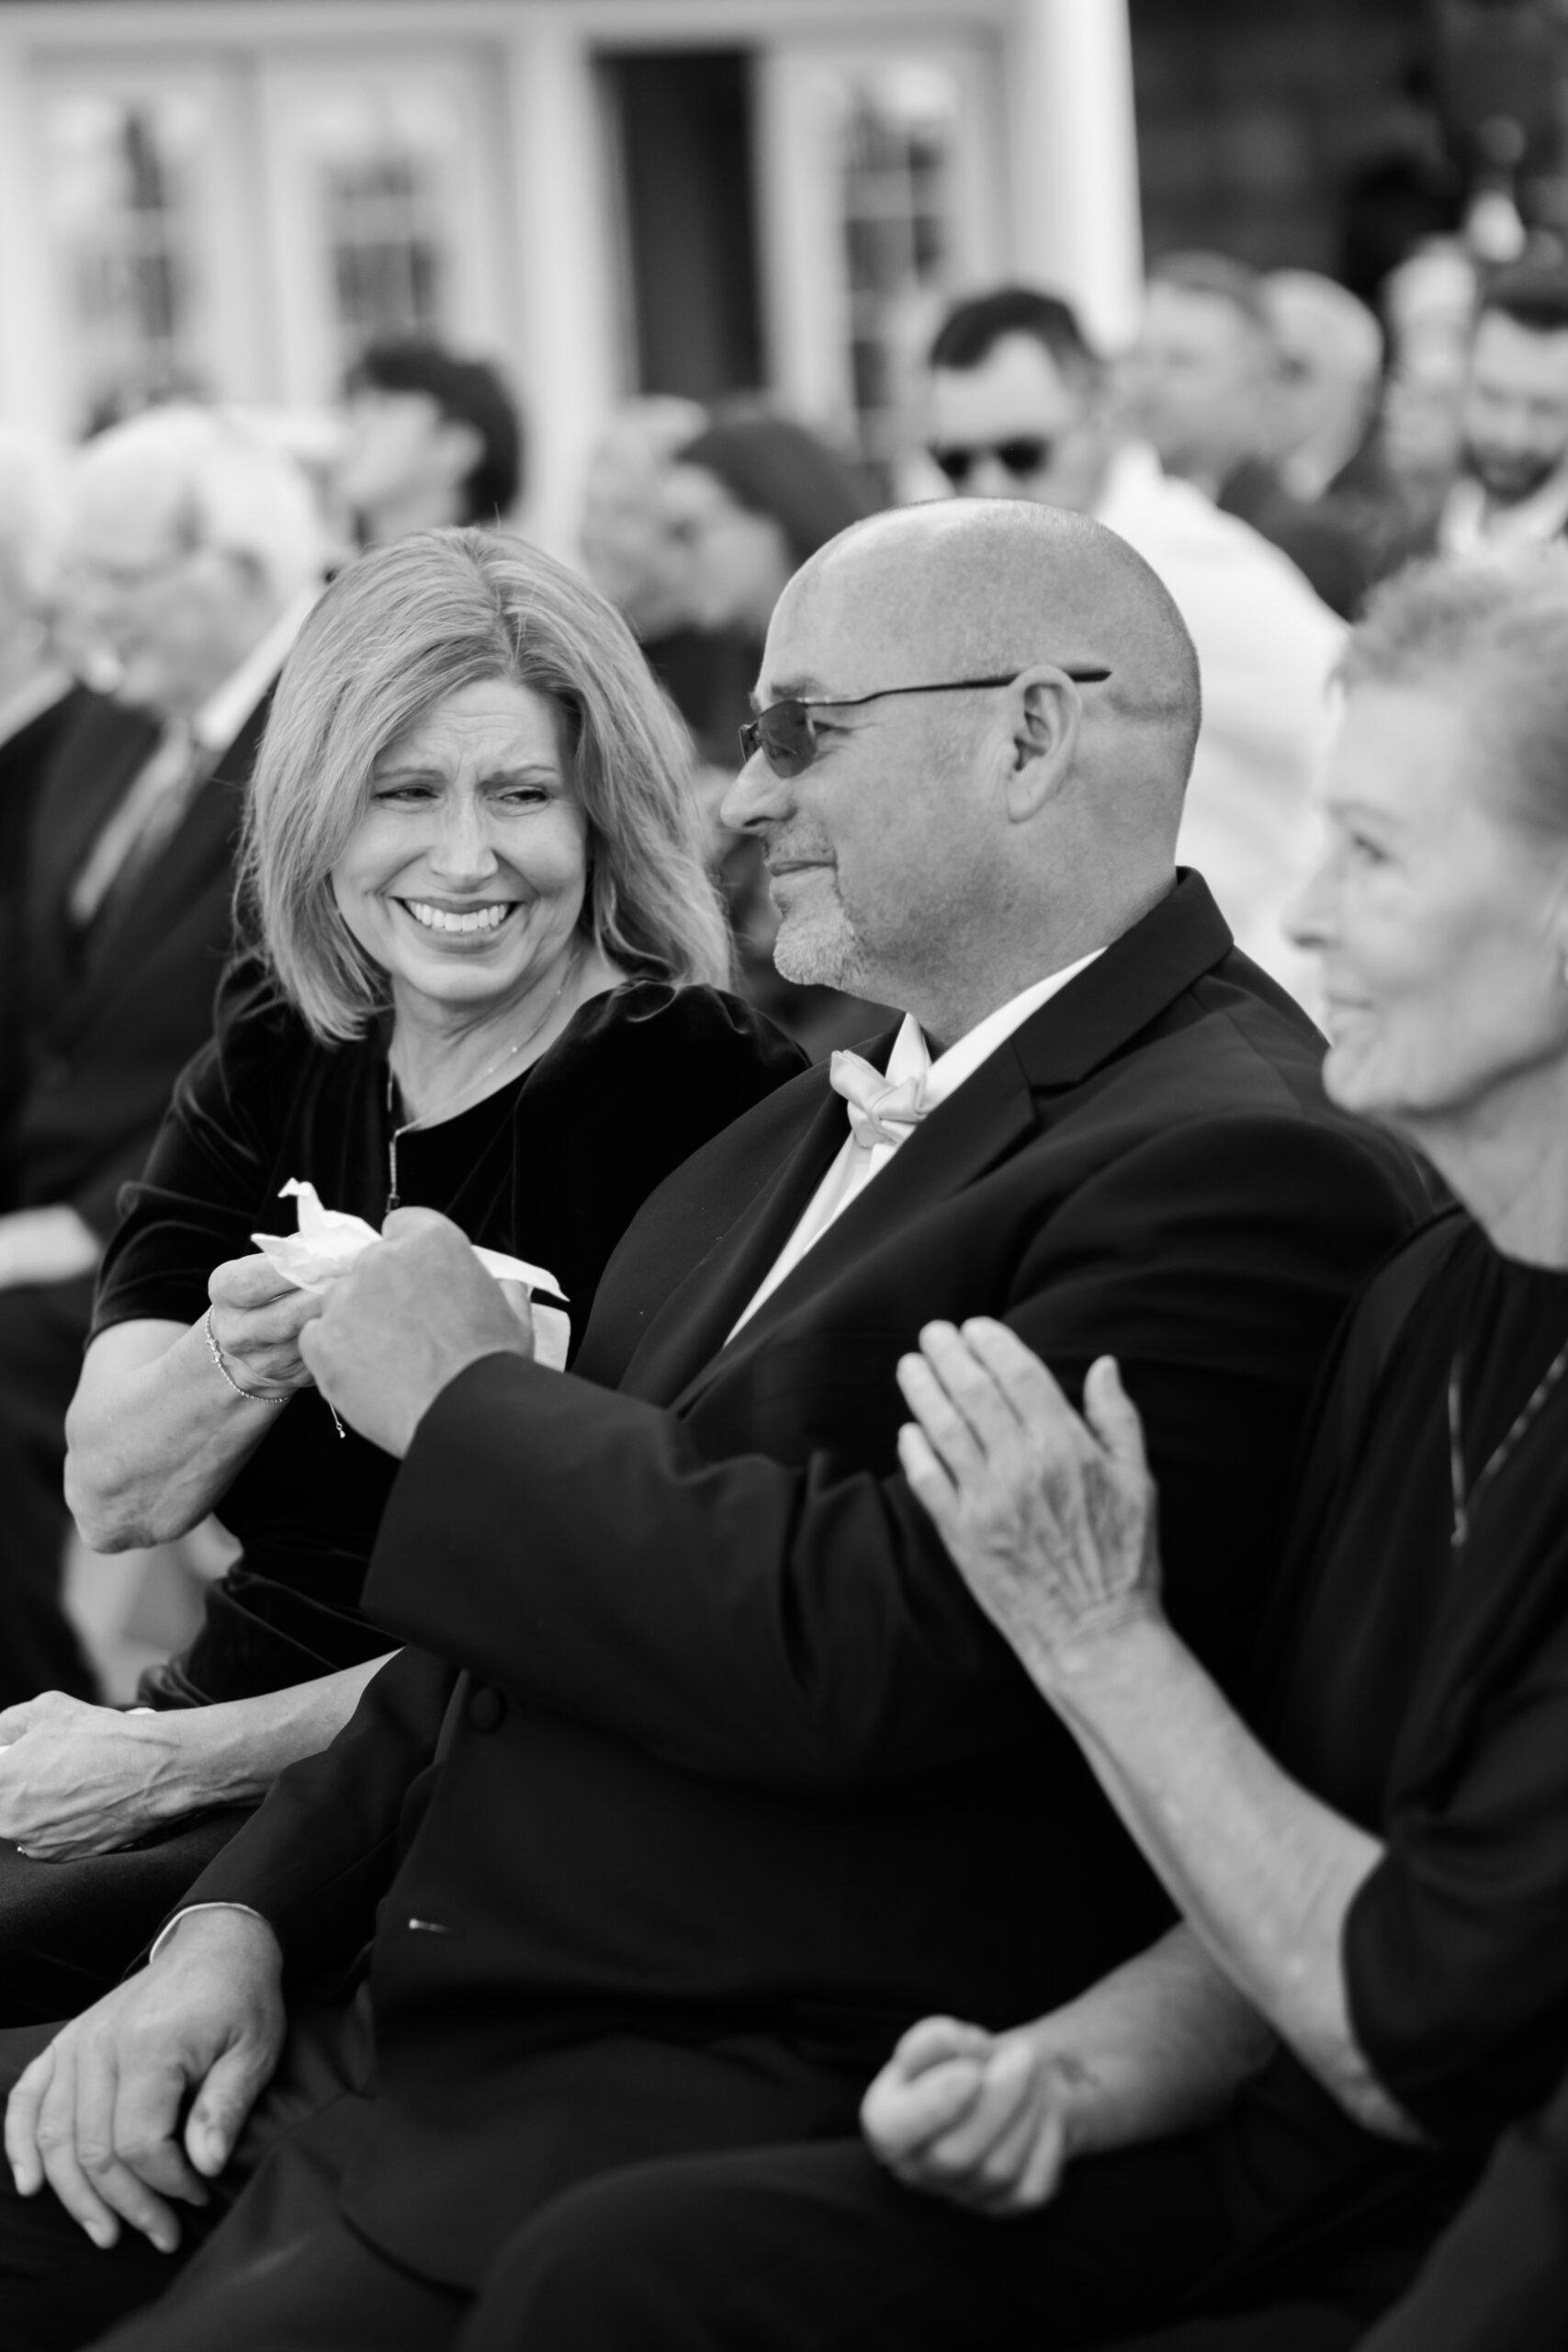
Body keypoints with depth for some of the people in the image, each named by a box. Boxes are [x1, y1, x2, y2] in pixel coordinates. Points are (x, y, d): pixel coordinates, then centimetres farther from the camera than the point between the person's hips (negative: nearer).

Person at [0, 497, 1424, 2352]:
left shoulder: (1238, 1170, -13)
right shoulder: (799, 1136, 18)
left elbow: (857, 1647, -22)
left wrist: (461, 1401, -8)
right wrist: (239, 1923, 6)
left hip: (736, 2111, -9)